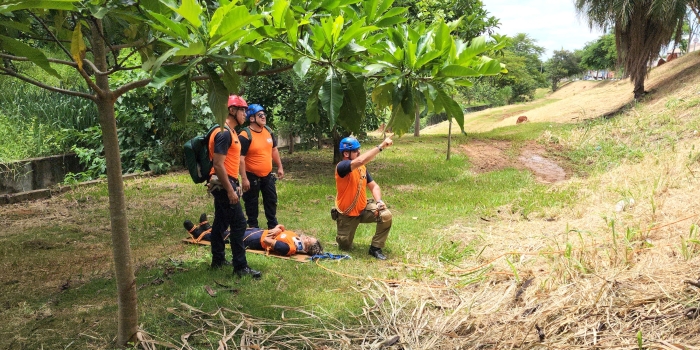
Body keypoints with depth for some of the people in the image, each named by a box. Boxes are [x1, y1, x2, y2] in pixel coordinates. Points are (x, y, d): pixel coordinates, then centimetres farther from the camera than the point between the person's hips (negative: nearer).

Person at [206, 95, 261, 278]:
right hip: (224, 184, -10)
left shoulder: (229, 132, 15)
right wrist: (230, 190, -22)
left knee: (221, 223, 16)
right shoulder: (224, 133, -17)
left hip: (224, 184, 10)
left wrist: (234, 185, 20)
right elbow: (218, 164, -22)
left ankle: (218, 260, 26)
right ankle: (240, 267, -3)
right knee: (238, 224, -8)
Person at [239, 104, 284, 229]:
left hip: (267, 175, 7)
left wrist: (280, 167, 12)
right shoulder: (245, 136, -19)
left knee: (271, 201, 16)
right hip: (252, 176, -6)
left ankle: (273, 226, 31)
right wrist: (244, 178, -23)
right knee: (252, 204, 8)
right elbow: (240, 159, -21)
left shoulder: (268, 131, 3)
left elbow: (274, 150, 15)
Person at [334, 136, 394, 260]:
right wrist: (380, 146, -42)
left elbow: (373, 186, 5)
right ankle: (343, 237, 43)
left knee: (386, 215, -21)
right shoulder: (342, 167, -25)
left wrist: (379, 201, -15)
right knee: (345, 246, 6)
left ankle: (375, 248, -6)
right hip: (347, 214, -5)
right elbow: (361, 160, -43)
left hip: (363, 209, 5)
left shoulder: (362, 168, -1)